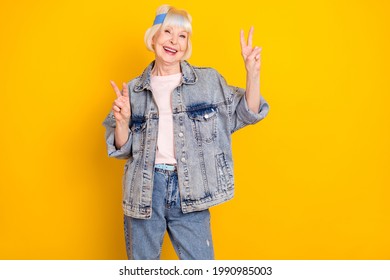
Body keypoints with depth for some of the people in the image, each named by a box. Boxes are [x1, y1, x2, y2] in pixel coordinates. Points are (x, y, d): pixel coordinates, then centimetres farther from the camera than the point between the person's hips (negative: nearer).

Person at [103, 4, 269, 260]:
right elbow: (122, 149, 8)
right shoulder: (134, 90, 6)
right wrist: (122, 121, -12)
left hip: (189, 191, -1)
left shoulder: (209, 81, 4)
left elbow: (245, 114, 3)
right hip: (144, 190, 1)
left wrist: (252, 73, -11)